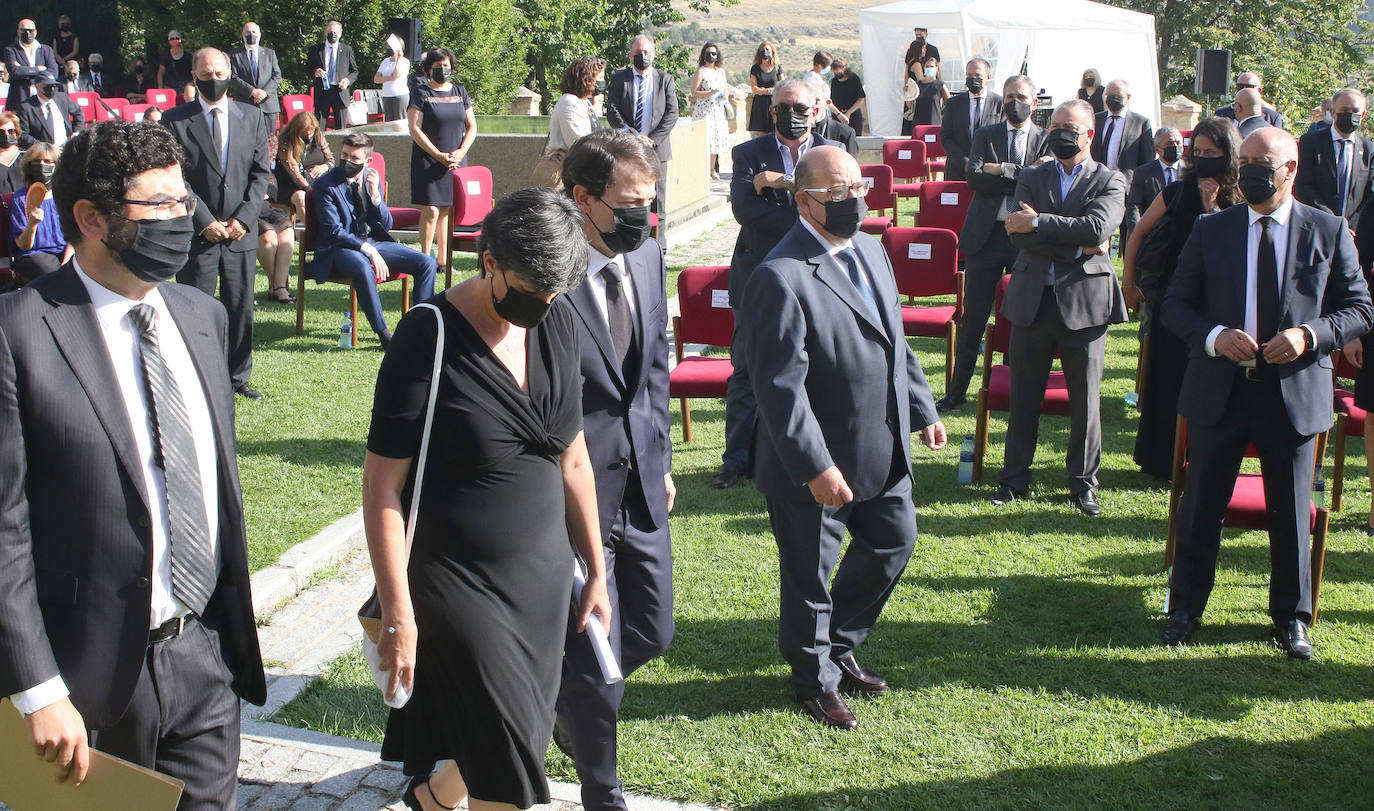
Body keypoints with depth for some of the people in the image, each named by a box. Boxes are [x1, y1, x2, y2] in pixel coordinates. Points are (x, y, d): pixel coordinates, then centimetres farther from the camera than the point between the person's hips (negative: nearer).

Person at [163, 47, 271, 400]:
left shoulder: (251, 116, 9)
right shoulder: (175, 120, -1)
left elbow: (261, 172, 7)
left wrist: (244, 217, -5)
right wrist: (204, 222, -11)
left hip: (241, 232, 3)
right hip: (198, 234, -3)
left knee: (241, 308, 8)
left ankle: (238, 377, 20)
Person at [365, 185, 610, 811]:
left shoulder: (555, 321, 2)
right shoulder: (430, 338, -16)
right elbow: (382, 487, -14)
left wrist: (596, 571, 13)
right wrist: (398, 616, -15)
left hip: (544, 577, 6)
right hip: (459, 587, -6)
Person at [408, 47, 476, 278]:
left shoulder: (460, 92, 12)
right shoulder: (421, 93, -1)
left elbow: (472, 127, 12)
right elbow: (415, 130, -8)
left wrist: (460, 152, -4)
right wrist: (439, 155, -13)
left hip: (456, 161, 4)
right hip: (428, 161, -4)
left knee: (448, 210, 6)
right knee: (430, 211, -9)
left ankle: (444, 260, 12)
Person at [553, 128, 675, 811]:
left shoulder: (647, 254, 2)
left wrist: (660, 459, 16)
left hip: (640, 486, 7)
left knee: (651, 632, 17)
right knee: (596, 659, 4)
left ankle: (568, 698, 47)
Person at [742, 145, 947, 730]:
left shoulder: (870, 250, 6)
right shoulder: (781, 277, -23)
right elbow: (780, 386, -26)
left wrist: (922, 410, 16)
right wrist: (816, 467, -27)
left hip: (881, 449, 9)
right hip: (816, 464, -9)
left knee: (894, 541, 23)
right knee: (810, 576, 9)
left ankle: (840, 647, 43)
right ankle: (816, 679, 32)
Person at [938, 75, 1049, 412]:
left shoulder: (1046, 140, 5)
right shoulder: (985, 135, 7)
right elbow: (974, 177, -9)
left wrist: (1002, 170, -13)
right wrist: (1024, 175, -14)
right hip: (986, 234, 1)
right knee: (973, 316, 5)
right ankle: (957, 389, 14)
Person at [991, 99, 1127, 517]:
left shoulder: (1109, 182, 3)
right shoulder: (1031, 178, 10)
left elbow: (1096, 228, -17)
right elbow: (1020, 236, -6)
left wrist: (1037, 223, -16)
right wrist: (1077, 247, -14)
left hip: (1084, 302, -2)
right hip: (1033, 300, 2)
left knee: (1085, 400, 4)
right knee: (1023, 396, 9)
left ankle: (1083, 483, 17)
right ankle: (1015, 478, 21)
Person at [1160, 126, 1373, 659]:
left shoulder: (1329, 232, 2)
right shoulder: (1211, 231, 4)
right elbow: (1176, 305, 5)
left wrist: (1311, 334, -15)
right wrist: (1214, 336, -14)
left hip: (1294, 392, -1)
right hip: (1219, 391, 1)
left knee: (1291, 512, 9)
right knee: (1200, 506, 8)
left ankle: (1291, 616, 27)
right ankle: (1186, 609, 24)